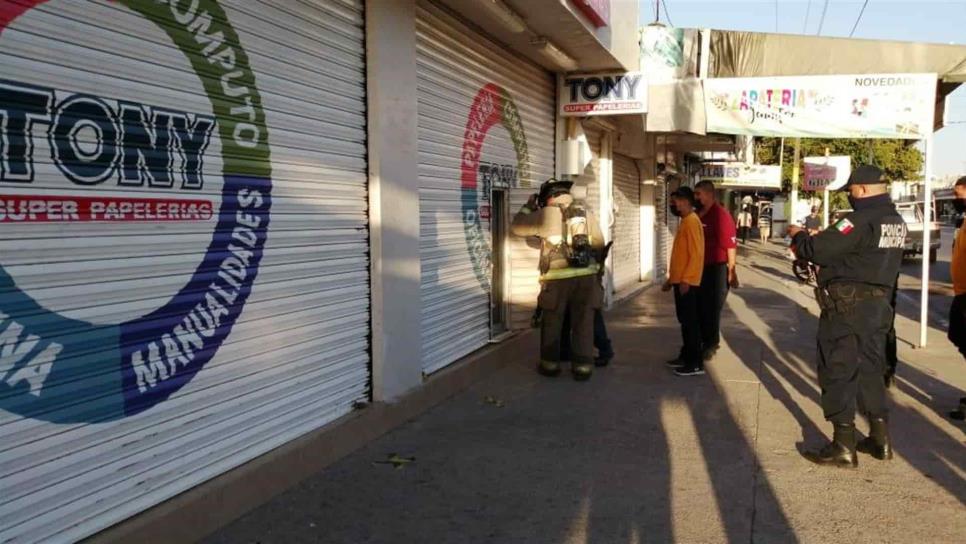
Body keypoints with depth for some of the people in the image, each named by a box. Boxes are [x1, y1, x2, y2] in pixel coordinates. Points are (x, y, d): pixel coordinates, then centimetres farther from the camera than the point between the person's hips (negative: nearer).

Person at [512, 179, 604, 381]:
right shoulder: (587, 213, 9)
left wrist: (528, 207, 22)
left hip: (558, 277, -3)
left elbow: (517, 226, 9)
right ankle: (583, 366, 9)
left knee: (551, 323, 12)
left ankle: (550, 363, 20)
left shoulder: (546, 214, -2)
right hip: (586, 275, 3)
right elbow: (599, 244, 16)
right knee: (583, 323, 8)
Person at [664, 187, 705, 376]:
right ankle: (686, 357, 23)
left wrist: (686, 280, -23)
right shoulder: (685, 221, 16)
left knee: (690, 321, -6)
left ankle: (696, 363, -2)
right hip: (680, 280, 10)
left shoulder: (692, 221, -15)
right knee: (684, 320, 14)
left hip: (686, 282, -10)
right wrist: (671, 279, 22)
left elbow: (696, 254, -21)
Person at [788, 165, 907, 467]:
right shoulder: (897, 222, 10)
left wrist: (798, 236, 0)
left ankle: (843, 447, 2)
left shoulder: (862, 220, -19)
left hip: (847, 306, -9)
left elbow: (818, 250, -21)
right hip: (879, 304, 9)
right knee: (870, 369, 17)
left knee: (838, 371, -1)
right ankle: (880, 439, 24)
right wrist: (819, 239, 13)